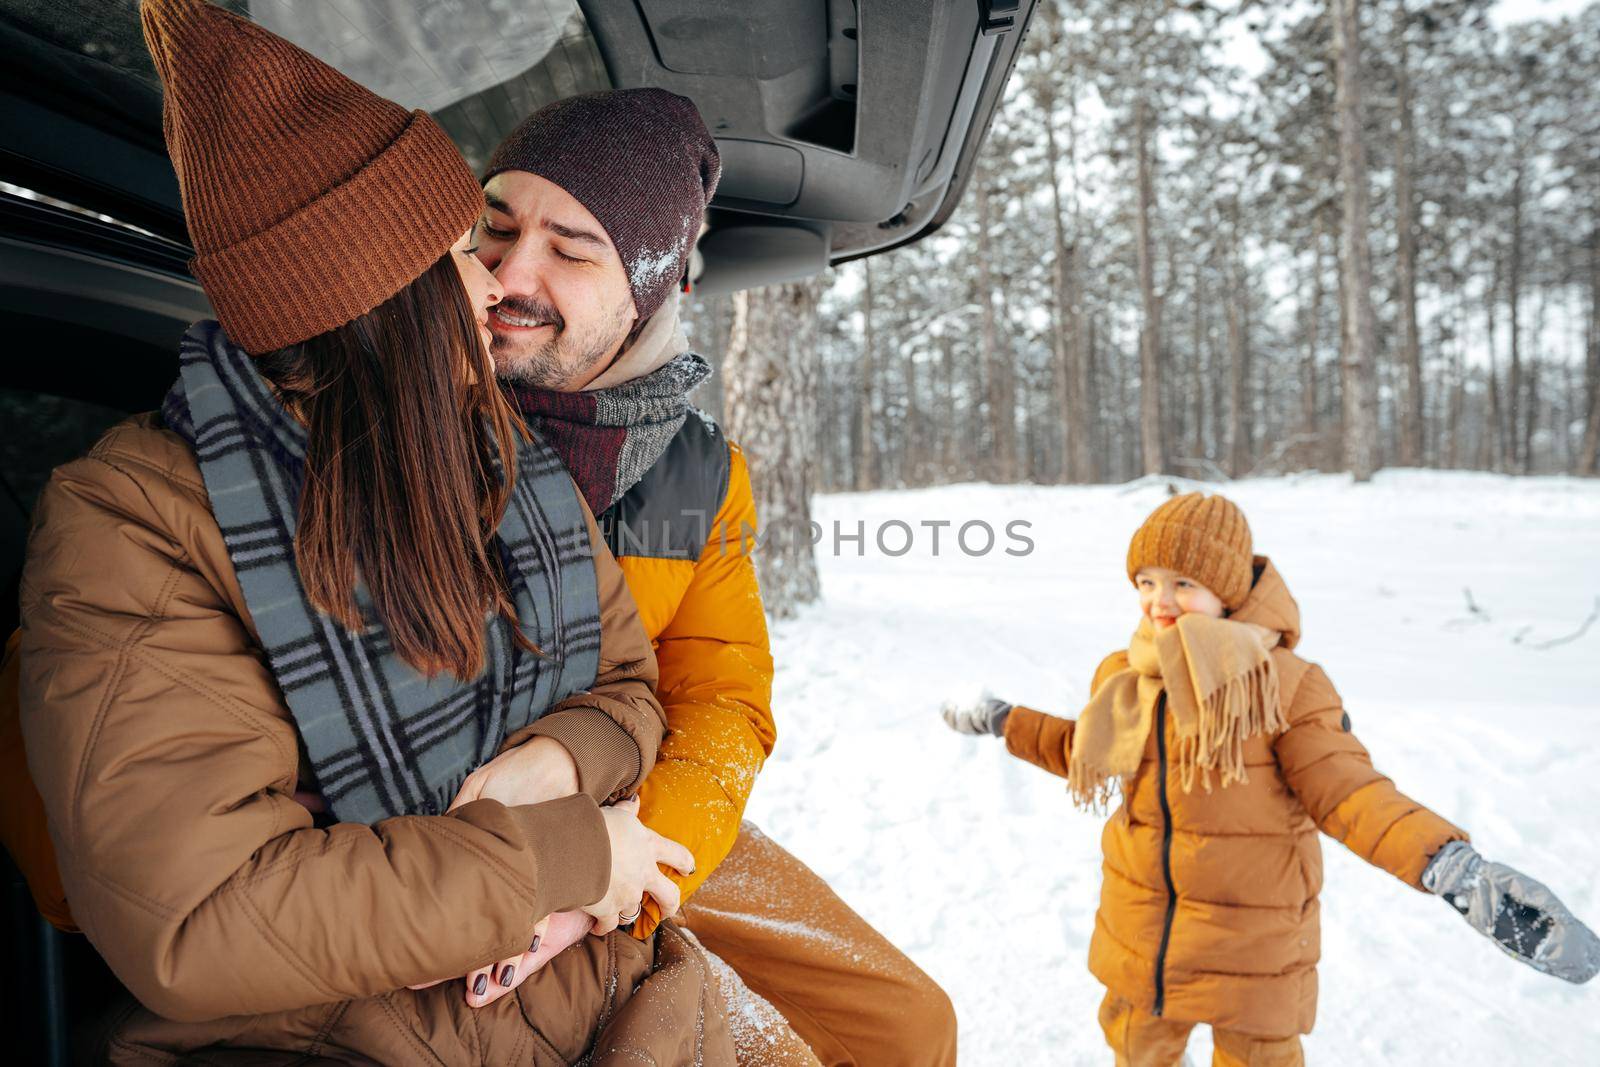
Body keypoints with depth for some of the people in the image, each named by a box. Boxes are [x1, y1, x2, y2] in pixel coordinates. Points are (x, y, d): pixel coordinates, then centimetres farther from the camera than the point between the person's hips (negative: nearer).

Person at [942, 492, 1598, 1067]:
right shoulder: (1123, 678, -3)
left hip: (1251, 941, -4)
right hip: (1140, 928, 5)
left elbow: (1347, 793, -19)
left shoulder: (1285, 685, -18)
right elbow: (1085, 752, 15)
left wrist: (1449, 867, -34)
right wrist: (1003, 721, 16)